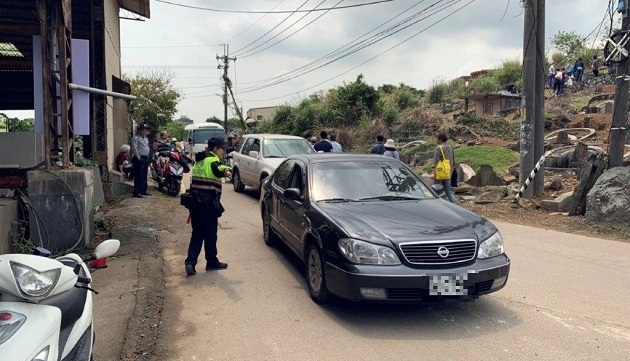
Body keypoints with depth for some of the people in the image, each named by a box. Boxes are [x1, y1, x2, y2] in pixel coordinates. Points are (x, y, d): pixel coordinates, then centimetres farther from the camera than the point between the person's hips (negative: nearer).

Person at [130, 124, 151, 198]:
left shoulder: (146, 139, 18)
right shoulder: (135, 138, -8)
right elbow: (134, 149, -16)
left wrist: (148, 158, 16)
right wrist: (139, 158, -18)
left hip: (145, 159, 9)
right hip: (139, 159, -9)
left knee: (144, 176, 13)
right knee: (138, 176, -9)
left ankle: (143, 190, 22)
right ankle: (136, 192, -8)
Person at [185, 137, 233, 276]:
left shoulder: (200, 161, 19)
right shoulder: (213, 160, -9)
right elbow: (218, 168, -35)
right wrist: (225, 171, -56)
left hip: (195, 201, 8)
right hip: (208, 203, -8)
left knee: (197, 233, 9)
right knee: (210, 234, 5)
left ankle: (190, 261, -3)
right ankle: (212, 262, 17)